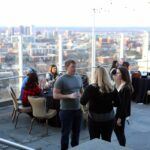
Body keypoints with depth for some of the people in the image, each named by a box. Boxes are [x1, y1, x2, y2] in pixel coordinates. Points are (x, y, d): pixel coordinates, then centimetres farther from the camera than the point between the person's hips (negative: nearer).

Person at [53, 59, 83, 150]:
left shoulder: (78, 78, 7)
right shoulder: (61, 79, -12)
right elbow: (55, 95, -15)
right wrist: (69, 96, -23)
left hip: (78, 109, 6)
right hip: (66, 111, -6)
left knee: (76, 132, 17)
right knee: (66, 133, 6)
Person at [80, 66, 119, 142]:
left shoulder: (91, 88, -14)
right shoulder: (112, 88, -4)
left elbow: (82, 102, -12)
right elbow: (117, 103, 4)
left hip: (94, 119, -2)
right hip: (109, 119, 3)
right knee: (107, 141, 12)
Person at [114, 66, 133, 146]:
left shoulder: (126, 87, -21)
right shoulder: (120, 85, 6)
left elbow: (125, 104, -21)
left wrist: (120, 117, -18)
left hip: (121, 113, -8)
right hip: (117, 111, 8)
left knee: (119, 131, 5)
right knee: (116, 129, 18)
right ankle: (121, 146, 33)